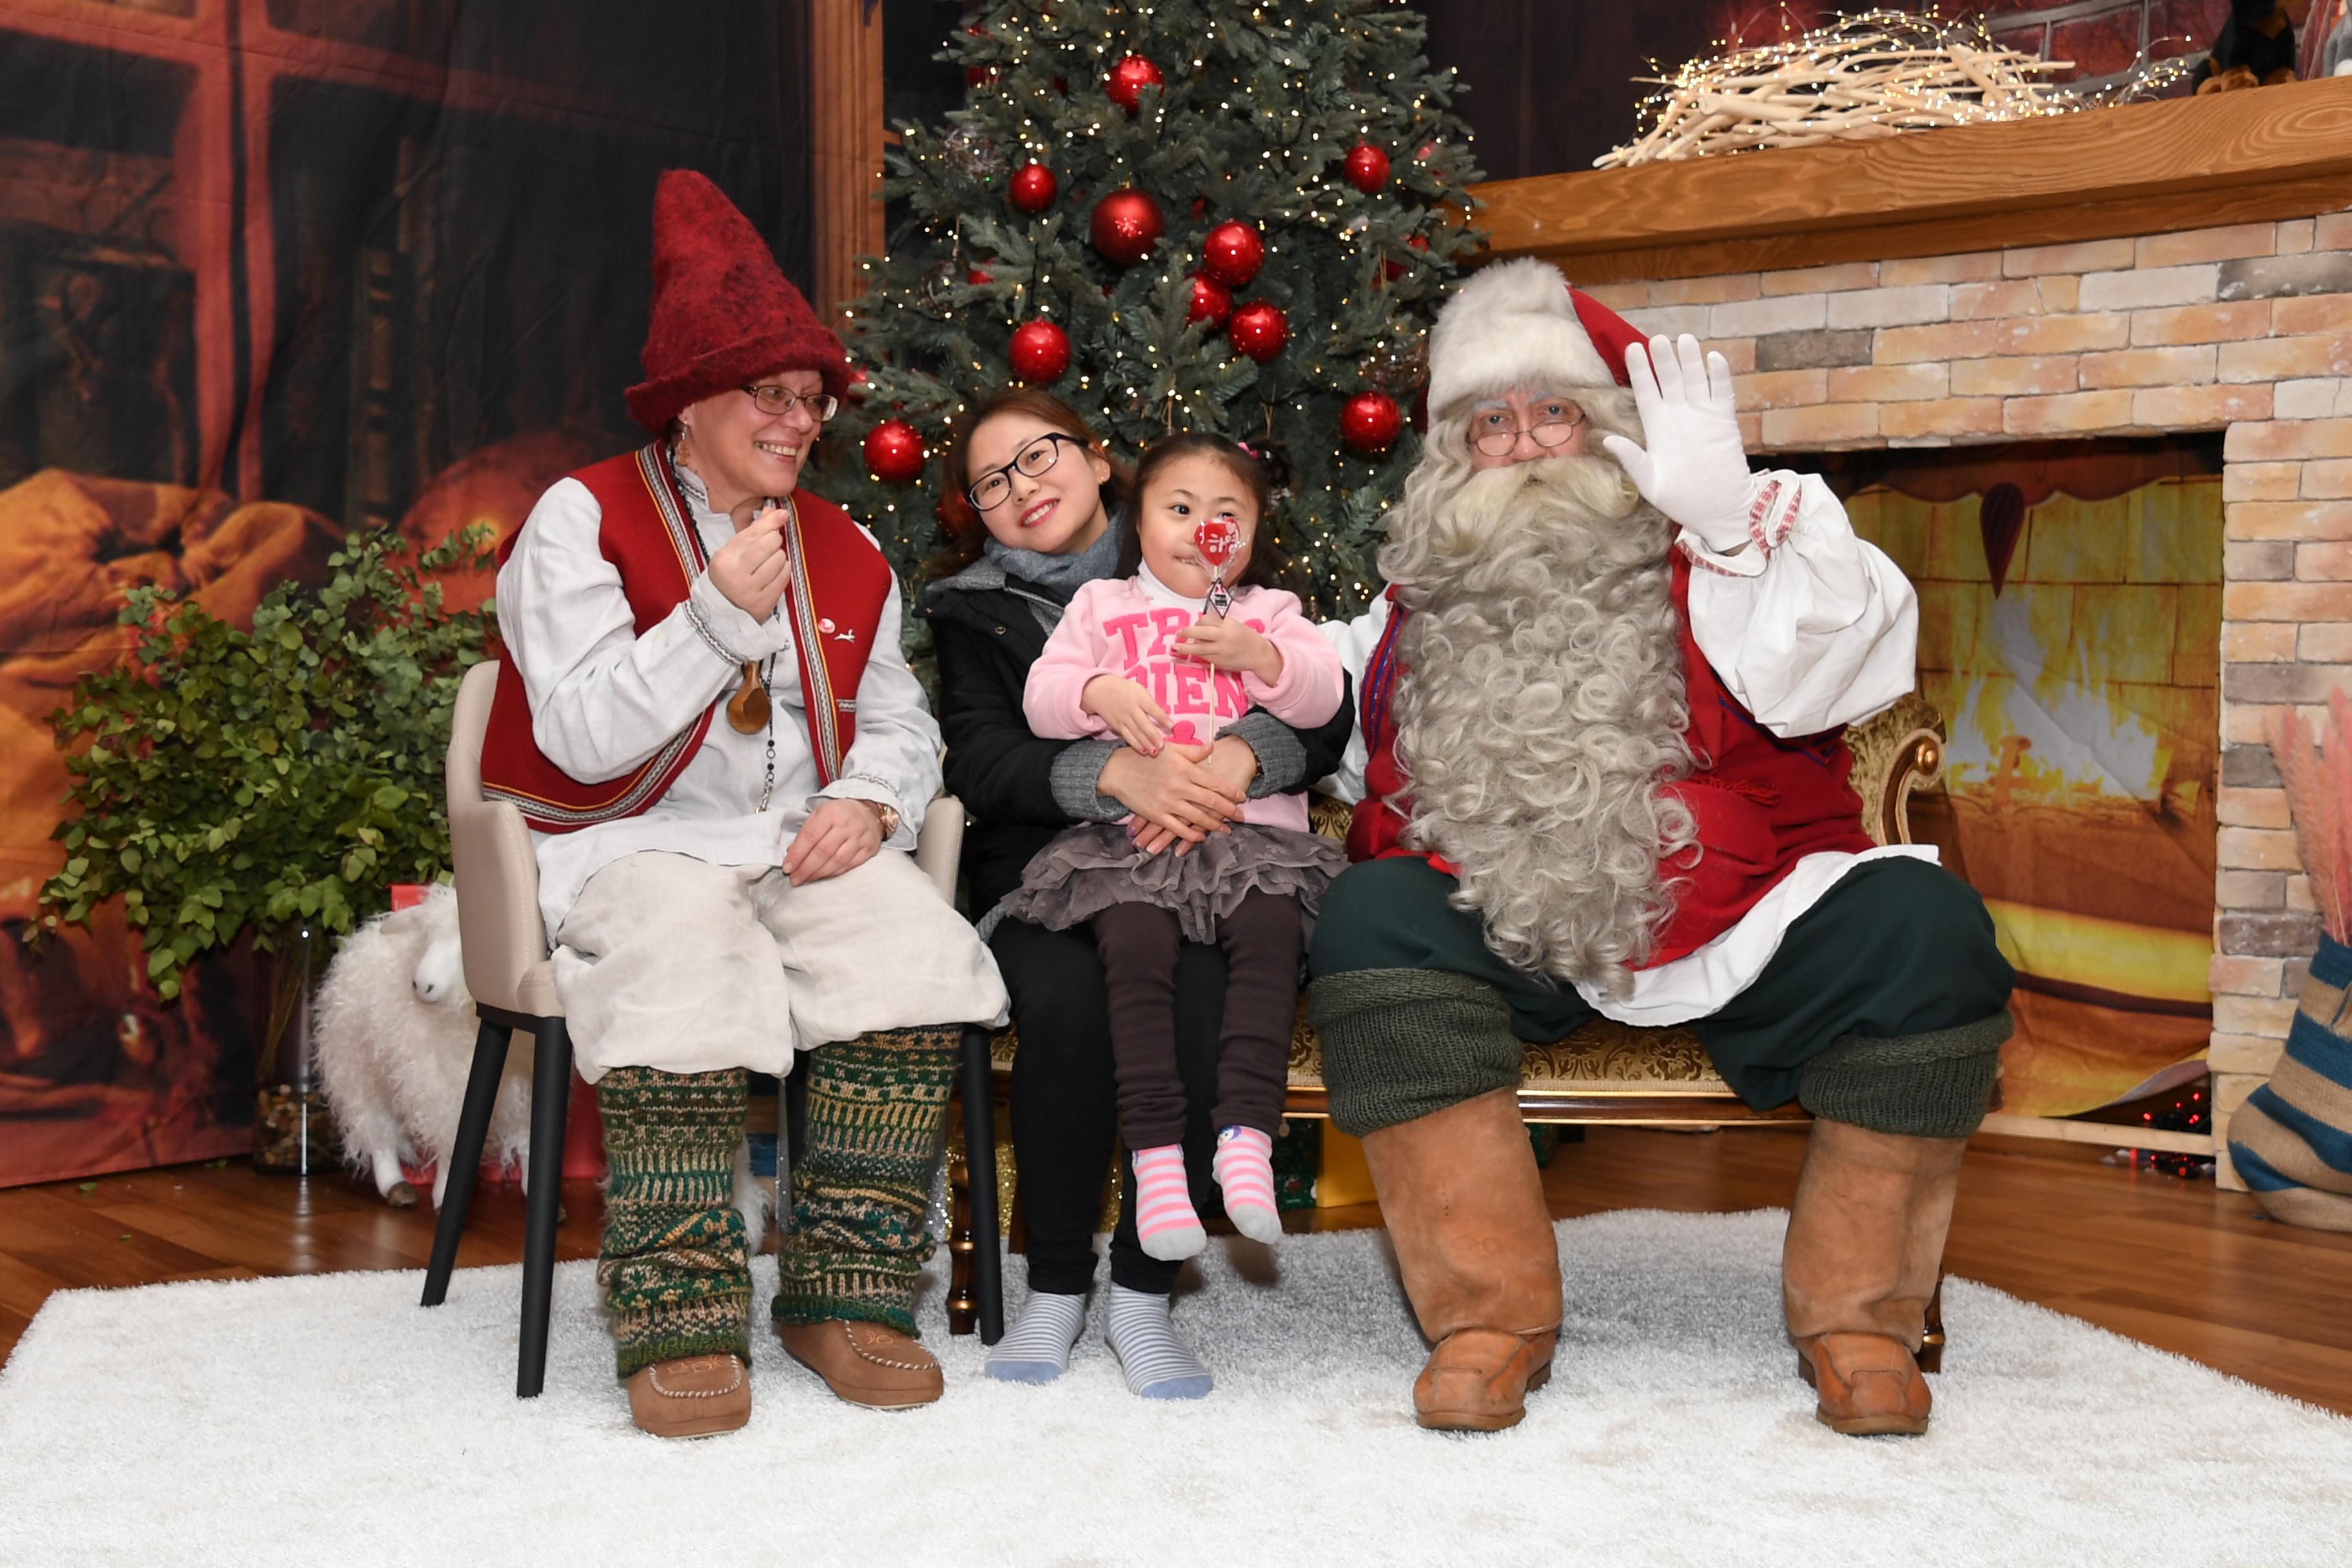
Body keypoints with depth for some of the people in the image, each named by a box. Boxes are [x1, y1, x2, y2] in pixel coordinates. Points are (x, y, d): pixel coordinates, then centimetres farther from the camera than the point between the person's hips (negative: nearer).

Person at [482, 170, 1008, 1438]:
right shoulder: (583, 518, 0)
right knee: (685, 985, -37)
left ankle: (846, 1296, -15)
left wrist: (868, 800, -7)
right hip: (635, 845, -4)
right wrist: (720, 613, -18)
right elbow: (583, 738, -10)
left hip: (807, 844, 4)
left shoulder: (843, 553, 18)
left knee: (925, 958, -26)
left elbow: (898, 722, 17)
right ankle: (680, 1322, -23)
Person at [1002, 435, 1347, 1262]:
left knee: (1269, 930, -29)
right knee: (1135, 946, -28)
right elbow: (1041, 697, 9)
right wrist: (1102, 692, -11)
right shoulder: (1102, 605, 21)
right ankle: (1155, 1155, -27)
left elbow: (1323, 697, 6)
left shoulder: (1270, 611, 22)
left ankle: (1247, 1138, -31)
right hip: (1129, 827, -1)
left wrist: (1257, 656, -10)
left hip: (1253, 821, 1)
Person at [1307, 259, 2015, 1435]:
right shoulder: (1418, 601, 17)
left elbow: (1842, 668, -10)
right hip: (1506, 935, 1)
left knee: (1922, 927, -25)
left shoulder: (1731, 539, 9)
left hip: (1735, 927, -1)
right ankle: (1489, 1314, -20)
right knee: (1369, 918, -26)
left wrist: (1730, 511, -16)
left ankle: (1856, 1315, -10)